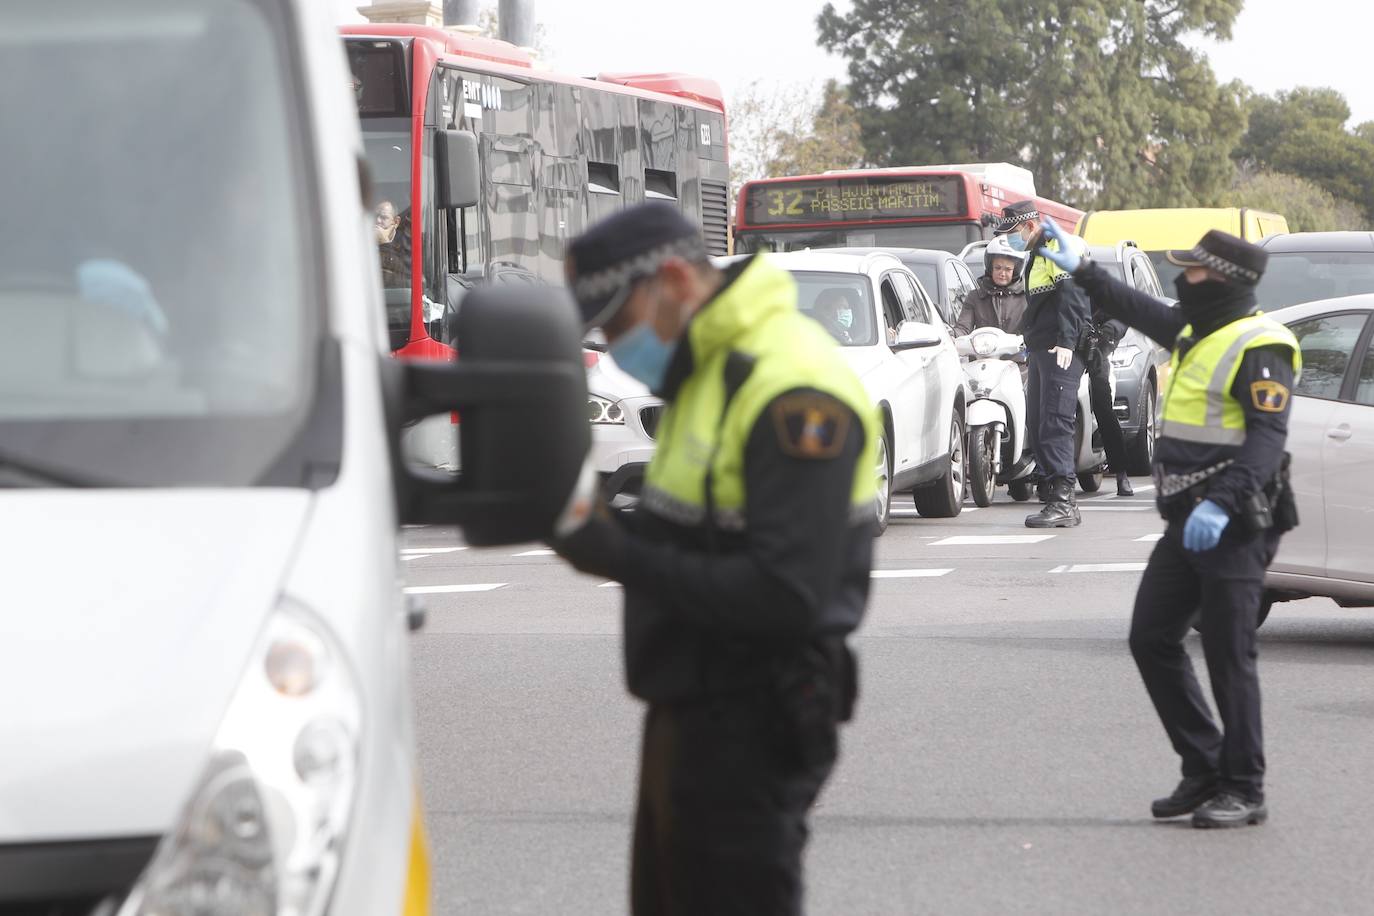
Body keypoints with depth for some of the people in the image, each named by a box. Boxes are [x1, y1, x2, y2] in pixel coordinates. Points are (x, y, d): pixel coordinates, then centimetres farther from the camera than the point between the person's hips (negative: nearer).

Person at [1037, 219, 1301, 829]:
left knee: (1228, 654, -7)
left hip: (1234, 527, -10)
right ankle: (1205, 770, 16)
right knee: (1152, 640, 8)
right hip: (1188, 521, 10)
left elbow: (1268, 437, -24)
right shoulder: (1195, 332, 15)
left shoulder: (1257, 347, -14)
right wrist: (1080, 269, 42)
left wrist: (1222, 504, -35)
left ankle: (1244, 791, 1)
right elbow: (1138, 309, 36)